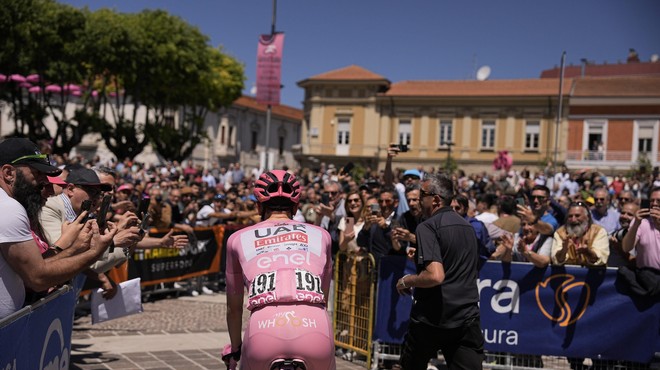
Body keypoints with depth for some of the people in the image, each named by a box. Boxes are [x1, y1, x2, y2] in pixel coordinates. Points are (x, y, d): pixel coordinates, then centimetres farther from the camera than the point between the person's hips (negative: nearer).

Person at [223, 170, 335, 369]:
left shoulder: (239, 238, 23)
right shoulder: (320, 235, 24)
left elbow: (234, 306, 31)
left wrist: (234, 348, 47)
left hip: (265, 329, 0)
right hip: (314, 327, 1)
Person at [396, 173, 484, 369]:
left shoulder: (428, 227, -12)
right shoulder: (467, 226, 12)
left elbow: (435, 276, -24)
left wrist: (406, 281, -7)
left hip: (432, 318, -5)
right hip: (468, 318, 5)